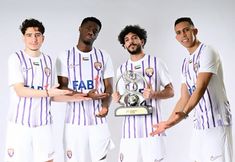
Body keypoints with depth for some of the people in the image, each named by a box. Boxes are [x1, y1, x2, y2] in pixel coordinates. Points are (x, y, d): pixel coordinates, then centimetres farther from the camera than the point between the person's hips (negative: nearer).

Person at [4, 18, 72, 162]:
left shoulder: (48, 60, 9)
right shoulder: (16, 58, -4)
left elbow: (52, 94, 12)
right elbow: (20, 91, -14)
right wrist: (47, 92, -24)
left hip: (44, 123, 4)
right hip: (20, 122, -3)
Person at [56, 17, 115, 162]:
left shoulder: (104, 56, 8)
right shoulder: (65, 57, 3)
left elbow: (109, 87, 6)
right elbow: (62, 88, -2)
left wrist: (105, 106, -15)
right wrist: (86, 95, -18)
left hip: (98, 120, 1)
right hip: (74, 120, -1)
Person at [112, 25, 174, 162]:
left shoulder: (156, 63, 5)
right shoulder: (122, 69, 15)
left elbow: (170, 91, 5)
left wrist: (154, 94, -14)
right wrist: (118, 97, -3)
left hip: (152, 125, -3)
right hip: (130, 126, 3)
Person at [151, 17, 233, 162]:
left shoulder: (207, 52, -10)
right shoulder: (185, 64, 15)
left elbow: (201, 88, -23)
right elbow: (184, 99, 15)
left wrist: (184, 114, -35)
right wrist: (168, 122, 11)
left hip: (216, 121, -8)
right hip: (200, 123, 8)